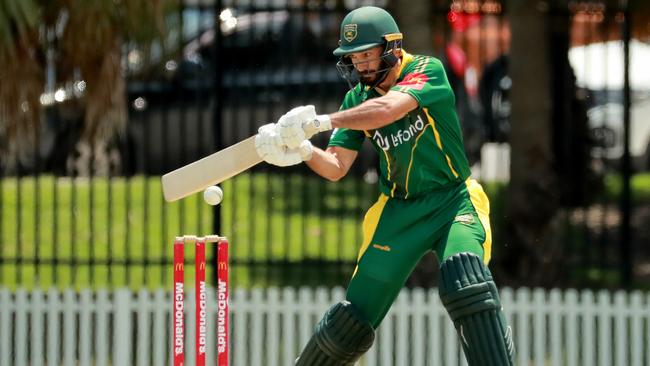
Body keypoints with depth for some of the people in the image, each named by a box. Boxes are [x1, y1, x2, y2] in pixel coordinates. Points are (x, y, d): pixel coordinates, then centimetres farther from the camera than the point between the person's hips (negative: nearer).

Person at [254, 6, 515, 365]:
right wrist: (303, 150, -24)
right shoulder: (357, 98, 2)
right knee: (356, 313, 2)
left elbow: (389, 108, -32)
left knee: (465, 285, -31)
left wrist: (319, 121, -36)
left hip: (453, 201, -4)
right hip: (398, 211, 4)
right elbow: (336, 167, -3)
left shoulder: (426, 71, -14)